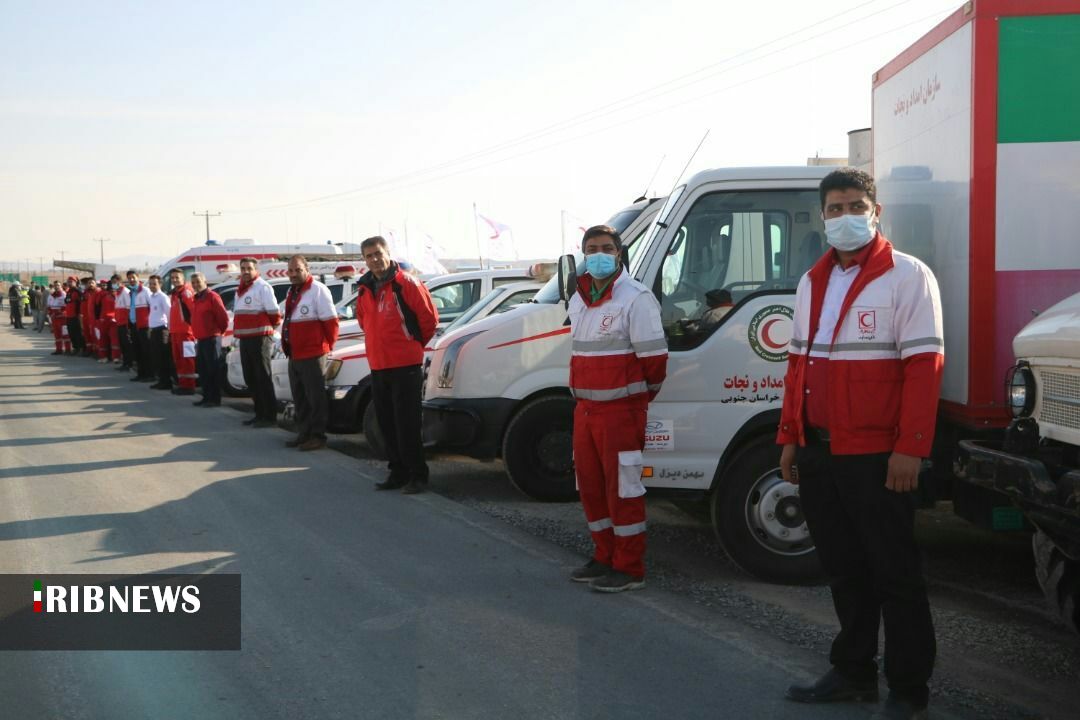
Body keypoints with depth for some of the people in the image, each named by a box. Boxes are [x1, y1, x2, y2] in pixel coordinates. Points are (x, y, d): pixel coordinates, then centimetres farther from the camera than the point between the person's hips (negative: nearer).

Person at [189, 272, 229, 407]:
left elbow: (223, 317, -14)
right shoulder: (196, 299, 16)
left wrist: (219, 331, -2)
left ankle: (215, 399, -4)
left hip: (211, 339, -9)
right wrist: (197, 334, 18)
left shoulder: (212, 296, -11)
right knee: (203, 370, 12)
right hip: (200, 340, 9)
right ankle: (206, 397, 18)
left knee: (213, 370, -6)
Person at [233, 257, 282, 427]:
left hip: (260, 338, -9)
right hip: (244, 339, 9)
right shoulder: (241, 290, 17)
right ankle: (260, 414, 20)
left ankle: (270, 417, -6)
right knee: (250, 379, 12)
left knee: (263, 379, -8)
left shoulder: (263, 287, -11)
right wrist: (239, 331, 19)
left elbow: (274, 313, -13)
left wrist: (271, 326, 2)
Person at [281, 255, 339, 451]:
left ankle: (318, 436, 2)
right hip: (294, 355, 9)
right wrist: (287, 348, 15)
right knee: (299, 398, 14)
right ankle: (304, 433, 22)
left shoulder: (317, 290, -11)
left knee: (315, 397, -3)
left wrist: (327, 346, -5)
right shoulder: (292, 292, 15)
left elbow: (331, 321, -12)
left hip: (312, 355, -9)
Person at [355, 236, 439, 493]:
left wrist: (415, 344, 6)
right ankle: (398, 472, 20)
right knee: (387, 424, 11)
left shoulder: (406, 283, -9)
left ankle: (417, 475, 2)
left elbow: (429, 318, -6)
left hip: (405, 366, -7)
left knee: (407, 424, -6)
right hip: (378, 366, 7)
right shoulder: (364, 289, 11)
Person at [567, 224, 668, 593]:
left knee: (623, 488, -4)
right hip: (585, 409, 8)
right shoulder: (578, 300, 13)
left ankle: (629, 568, 4)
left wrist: (640, 397, -1)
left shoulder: (636, 298, -12)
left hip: (621, 410, -8)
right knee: (591, 486, 14)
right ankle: (605, 557, 27)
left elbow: (653, 358, -12)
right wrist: (583, 396, 18)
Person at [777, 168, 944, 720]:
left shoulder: (908, 276, -7)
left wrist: (910, 450, -19)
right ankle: (853, 673, 26)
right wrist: (790, 438, 14)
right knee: (843, 569, 14)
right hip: (819, 451, 7)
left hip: (876, 455, -7)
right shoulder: (813, 282, 15)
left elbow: (924, 366, -13)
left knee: (894, 573, 1)